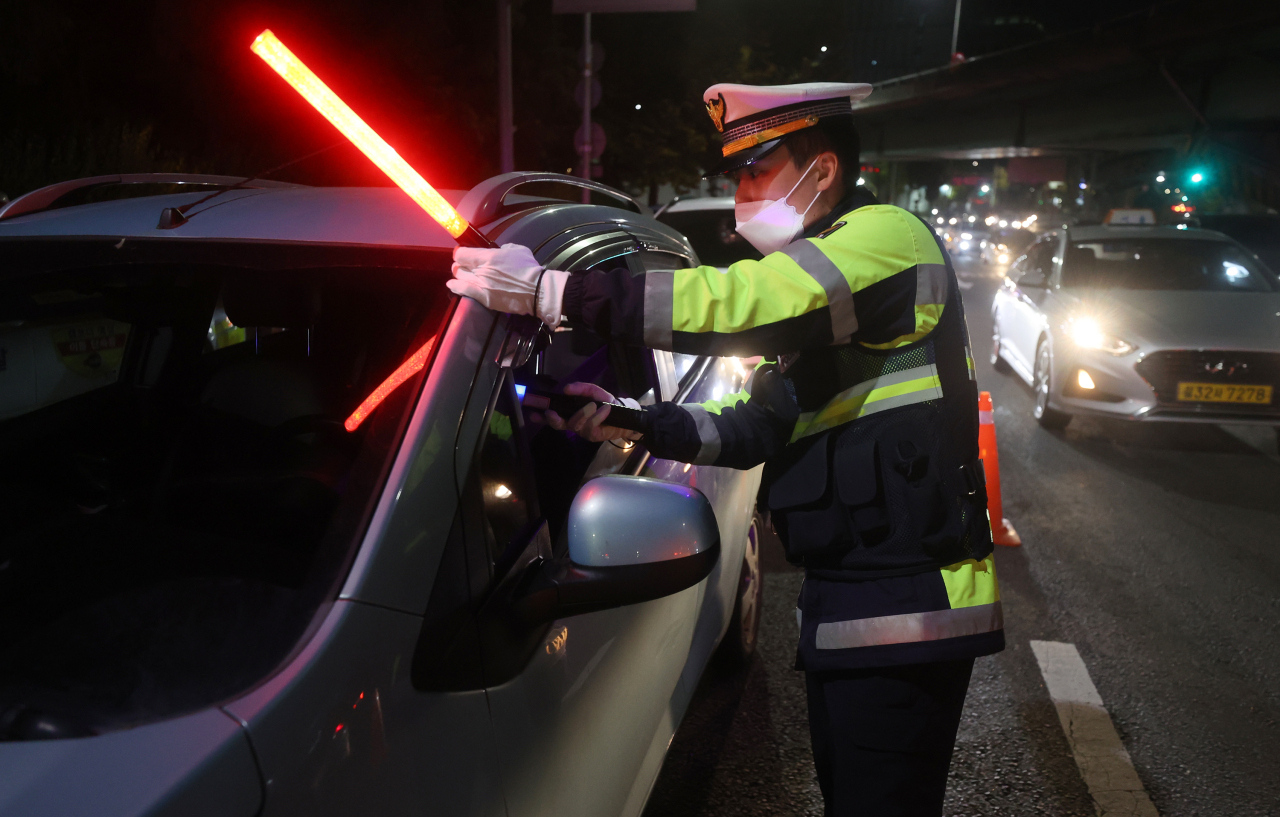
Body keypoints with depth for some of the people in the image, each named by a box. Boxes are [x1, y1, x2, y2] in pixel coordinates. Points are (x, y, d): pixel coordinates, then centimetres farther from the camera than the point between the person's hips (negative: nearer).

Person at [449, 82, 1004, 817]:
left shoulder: (888, 237, -11)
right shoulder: (815, 284, 21)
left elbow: (744, 304, -27)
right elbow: (760, 427, 16)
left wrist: (547, 290, -27)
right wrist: (629, 422, 3)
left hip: (908, 608, -10)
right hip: (847, 609, 10)